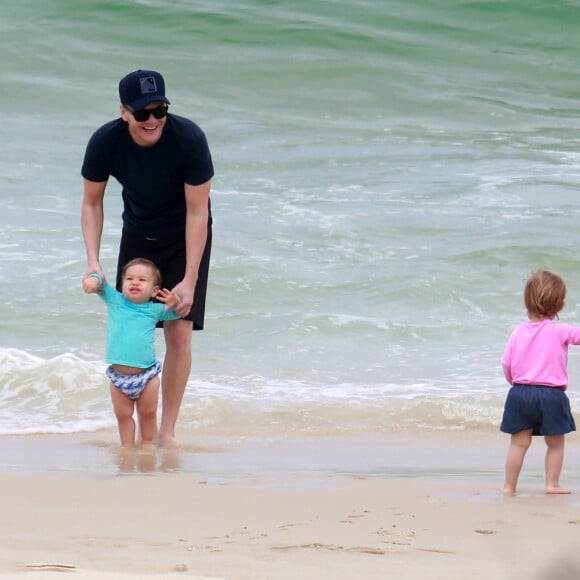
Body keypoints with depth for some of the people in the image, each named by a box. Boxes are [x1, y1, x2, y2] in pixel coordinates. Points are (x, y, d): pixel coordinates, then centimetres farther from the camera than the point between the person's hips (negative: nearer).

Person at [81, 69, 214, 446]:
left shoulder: (189, 139, -29)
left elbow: (197, 212, -23)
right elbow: (92, 202, -6)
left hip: (184, 240, -3)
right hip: (138, 237, 3)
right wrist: (93, 261, -18)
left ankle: (167, 431, -3)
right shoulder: (105, 143, -21)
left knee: (179, 331, -11)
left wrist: (190, 280, -26)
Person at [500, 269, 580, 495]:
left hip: (520, 393, 3)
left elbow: (506, 363, 5)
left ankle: (509, 485, 11)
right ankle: (552, 483, 12)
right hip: (551, 394, -3)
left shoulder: (518, 332, 2)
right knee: (555, 443, 12)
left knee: (519, 442, 9)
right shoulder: (560, 331, -9)